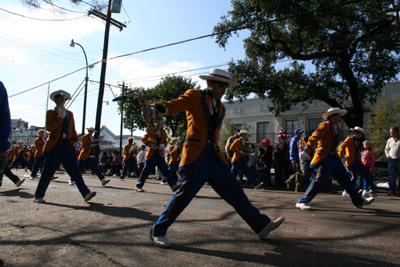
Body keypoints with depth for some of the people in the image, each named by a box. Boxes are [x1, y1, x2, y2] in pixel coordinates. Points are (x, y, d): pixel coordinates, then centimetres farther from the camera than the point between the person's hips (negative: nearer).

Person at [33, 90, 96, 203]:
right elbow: (49, 128, -7)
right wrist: (60, 117, -13)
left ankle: (86, 193, -13)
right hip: (54, 146, -3)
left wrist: (75, 141, 6)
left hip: (68, 146, 3)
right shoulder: (51, 112, 7)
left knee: (75, 170, -5)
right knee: (47, 172, 3)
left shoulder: (70, 113, 18)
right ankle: (38, 196, 19)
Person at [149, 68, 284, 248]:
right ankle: (157, 231, 6)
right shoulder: (194, 96, 1)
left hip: (213, 158, 7)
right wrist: (163, 108, -39)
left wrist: (218, 153, 14)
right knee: (186, 192, -11)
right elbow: (177, 104, -17)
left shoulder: (221, 108, 21)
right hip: (196, 155, -7)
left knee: (234, 190, 9)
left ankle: (261, 226, 19)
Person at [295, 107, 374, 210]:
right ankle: (302, 202, -13)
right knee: (320, 180, -16)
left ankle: (359, 201, 29)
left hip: (334, 159, 9)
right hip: (324, 159, -9)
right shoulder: (325, 125, -5)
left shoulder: (338, 130, 21)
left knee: (345, 179, 14)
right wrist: (306, 151, -27)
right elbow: (314, 137, -17)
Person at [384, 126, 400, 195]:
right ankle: (392, 189, 6)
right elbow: (386, 149, 23)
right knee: (392, 176, 2)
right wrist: (387, 155, 6)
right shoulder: (389, 140, 12)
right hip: (391, 160, 3)